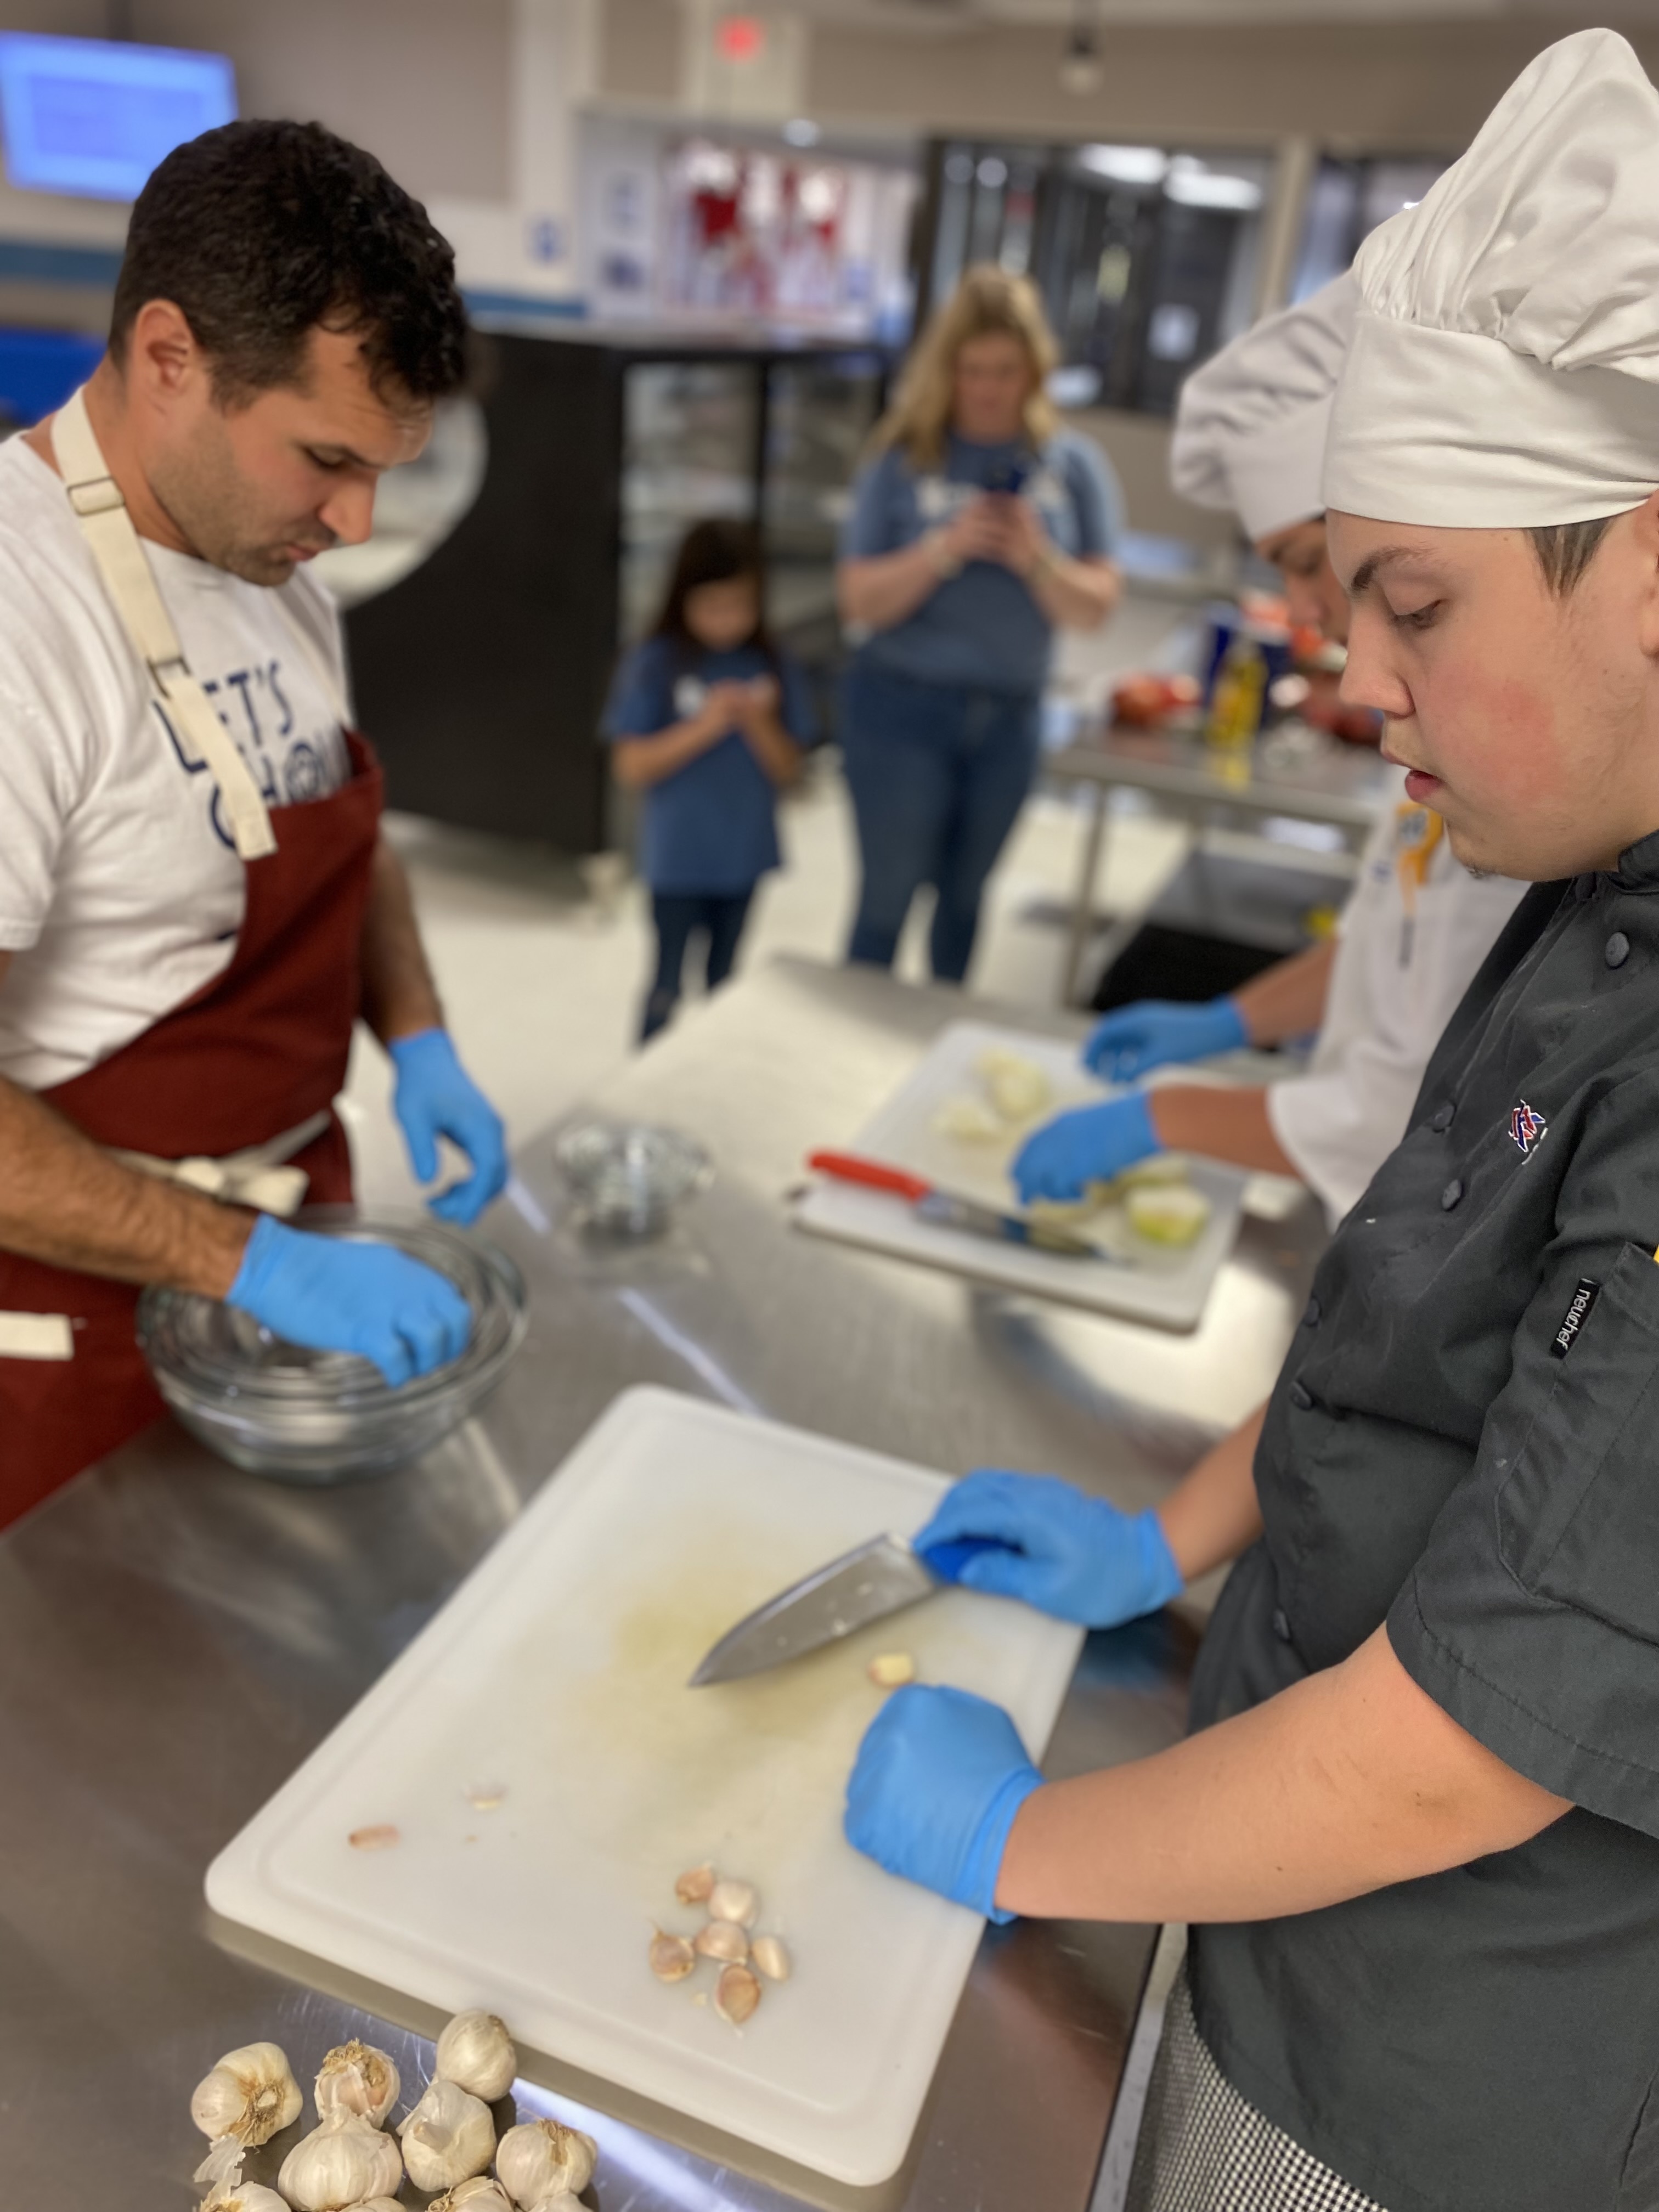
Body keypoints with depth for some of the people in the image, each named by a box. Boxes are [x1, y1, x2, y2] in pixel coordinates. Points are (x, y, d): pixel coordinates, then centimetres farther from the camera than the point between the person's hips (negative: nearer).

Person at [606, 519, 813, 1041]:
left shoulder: (773, 668, -2)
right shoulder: (656, 665, -10)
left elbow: (788, 770, -1)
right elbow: (632, 768, -12)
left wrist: (760, 723, -20)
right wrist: (703, 727, -22)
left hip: (744, 856, 3)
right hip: (677, 861, -3)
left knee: (723, 983, 17)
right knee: (667, 988, 6)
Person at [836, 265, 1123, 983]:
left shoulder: (1071, 464, 1)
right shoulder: (905, 458, -4)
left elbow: (1095, 609, -2)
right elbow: (860, 602, -9)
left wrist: (1037, 559, -20)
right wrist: (945, 550, -22)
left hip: (1009, 717, 3)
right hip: (902, 709, -3)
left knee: (964, 896, 17)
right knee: (887, 902, 1)